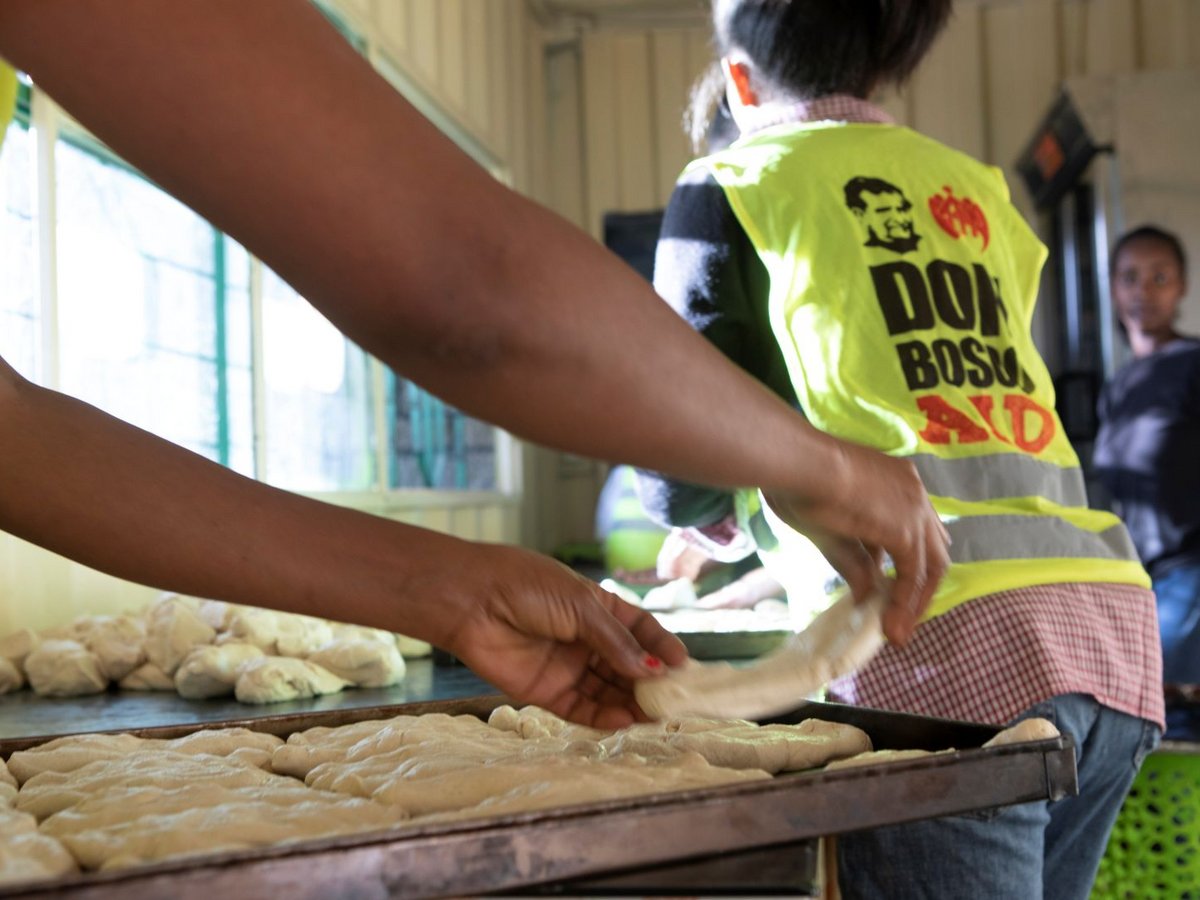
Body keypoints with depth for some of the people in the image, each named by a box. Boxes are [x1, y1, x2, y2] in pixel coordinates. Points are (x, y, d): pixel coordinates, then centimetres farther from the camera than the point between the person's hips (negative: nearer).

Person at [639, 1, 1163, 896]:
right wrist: (775, 556, 43)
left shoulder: (734, 185, 6)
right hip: (1111, 617, 7)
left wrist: (722, 516, 27)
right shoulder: (977, 190, 23)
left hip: (952, 649, -7)